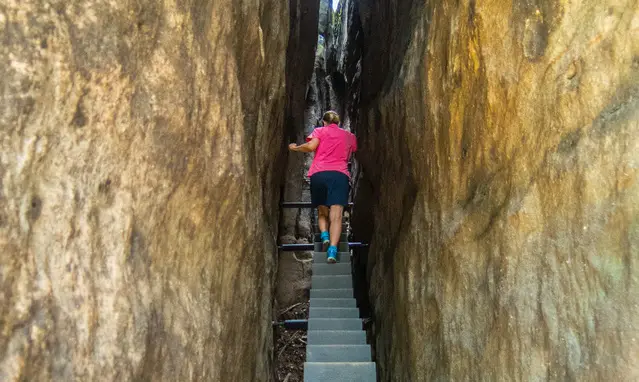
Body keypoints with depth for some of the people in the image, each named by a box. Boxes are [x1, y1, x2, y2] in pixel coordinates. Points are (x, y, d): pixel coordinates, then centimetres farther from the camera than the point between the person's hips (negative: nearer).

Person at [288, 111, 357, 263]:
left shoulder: (319, 131, 16)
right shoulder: (349, 136, 25)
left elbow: (310, 146, 0)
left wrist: (295, 148, 15)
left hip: (319, 174, 0)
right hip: (340, 175, 0)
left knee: (322, 212, 16)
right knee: (336, 215, -11)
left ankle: (324, 236, -9)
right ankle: (332, 251, -27)